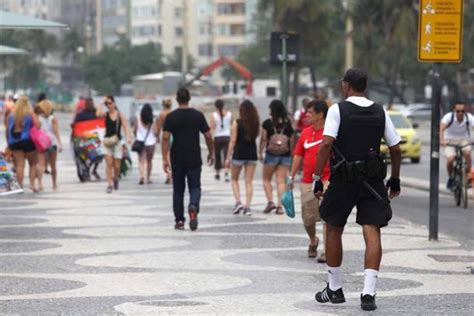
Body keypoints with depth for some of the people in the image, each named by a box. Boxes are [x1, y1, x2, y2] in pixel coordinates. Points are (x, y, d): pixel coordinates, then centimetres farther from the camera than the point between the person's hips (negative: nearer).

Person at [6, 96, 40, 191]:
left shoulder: (11, 115, 8)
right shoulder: (30, 114, 0)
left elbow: (7, 130, 6)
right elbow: (37, 126, -12)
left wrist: (9, 143, 11)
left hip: (14, 142, 2)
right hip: (28, 141, -2)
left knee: (19, 165, 2)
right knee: (33, 164, 9)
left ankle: (20, 186, -4)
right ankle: (32, 183, -4)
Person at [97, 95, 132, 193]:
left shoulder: (120, 115, 2)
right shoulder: (106, 115, 3)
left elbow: (125, 127, -3)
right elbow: (98, 114, -18)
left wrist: (128, 137, -19)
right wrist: (102, 103, -11)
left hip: (117, 142, 0)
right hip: (107, 141, 0)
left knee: (117, 166, 2)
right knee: (109, 164, -9)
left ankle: (115, 178, 33)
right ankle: (110, 184, -6)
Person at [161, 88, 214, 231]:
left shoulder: (171, 117, -3)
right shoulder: (198, 115, 0)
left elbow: (165, 138, -10)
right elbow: (208, 136, 0)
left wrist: (165, 159, -9)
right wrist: (211, 153, 15)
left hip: (177, 160, 0)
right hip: (194, 159, 0)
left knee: (178, 190, 11)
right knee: (195, 187, 4)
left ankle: (179, 221, 12)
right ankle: (193, 207, -26)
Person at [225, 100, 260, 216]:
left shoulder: (237, 123, -8)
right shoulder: (256, 123, 1)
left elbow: (233, 141, -8)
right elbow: (256, 136, 3)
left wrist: (228, 157, -4)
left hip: (239, 154, -3)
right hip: (252, 154, 3)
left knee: (234, 179, 13)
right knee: (249, 181, 5)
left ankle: (238, 202, -3)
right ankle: (247, 206, -1)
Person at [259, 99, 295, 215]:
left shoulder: (267, 123, -7)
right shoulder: (288, 123, 0)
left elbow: (263, 139, -6)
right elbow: (292, 140, 3)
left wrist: (260, 153, 4)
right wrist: (290, 153, 14)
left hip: (271, 154, -2)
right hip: (285, 155, 2)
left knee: (267, 179, 12)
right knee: (281, 181, 3)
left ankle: (270, 202, -2)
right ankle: (280, 205, -3)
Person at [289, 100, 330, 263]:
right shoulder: (305, 133, 10)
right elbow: (298, 155, 16)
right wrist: (292, 176, 12)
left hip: (326, 180, -5)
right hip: (307, 181, 5)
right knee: (308, 217, 9)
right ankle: (313, 241, 36)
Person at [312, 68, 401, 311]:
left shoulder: (337, 110, -5)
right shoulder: (380, 112, 7)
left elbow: (326, 144, -15)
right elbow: (395, 148, 8)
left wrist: (317, 178, -11)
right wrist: (395, 179, 20)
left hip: (343, 180, -2)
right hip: (373, 180, 2)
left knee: (333, 230, 15)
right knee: (372, 232, -1)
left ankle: (334, 289, 23)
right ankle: (369, 292, -13)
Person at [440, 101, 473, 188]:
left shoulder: (469, 117, -19)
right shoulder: (449, 116, -23)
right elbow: (441, 128, -35)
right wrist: (442, 140, -52)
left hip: (464, 140, 1)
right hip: (450, 140, -1)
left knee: (467, 152, -30)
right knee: (450, 159, -23)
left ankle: (468, 176, -15)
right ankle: (450, 177, 6)